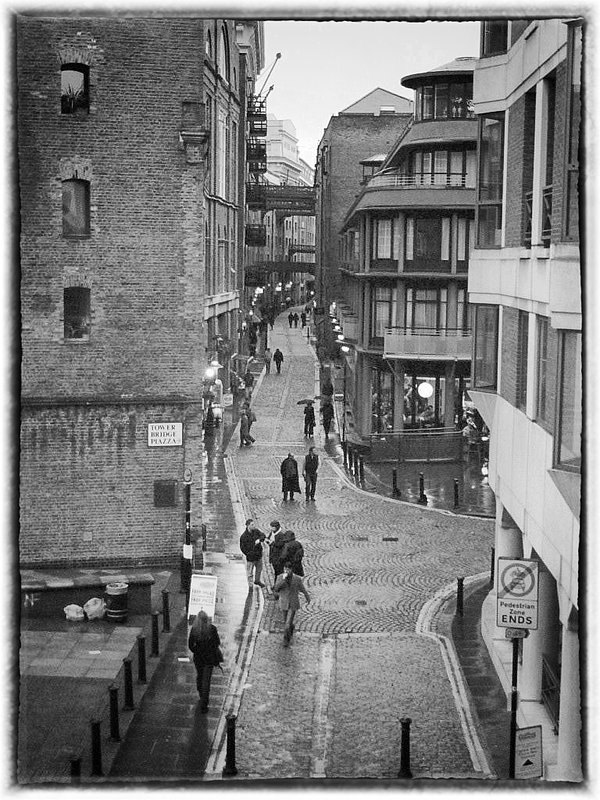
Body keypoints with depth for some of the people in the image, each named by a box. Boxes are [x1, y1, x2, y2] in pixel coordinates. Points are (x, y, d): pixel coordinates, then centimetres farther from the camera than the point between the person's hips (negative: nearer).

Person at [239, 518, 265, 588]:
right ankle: (250, 585, 21)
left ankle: (257, 581, 49)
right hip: (251, 558, -6)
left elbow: (263, 535, -13)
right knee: (250, 572, 6)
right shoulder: (243, 536, -18)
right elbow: (242, 548, -13)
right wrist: (249, 554, -17)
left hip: (259, 556, 6)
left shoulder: (256, 531, -3)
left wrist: (259, 540, -33)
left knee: (259, 569, 25)